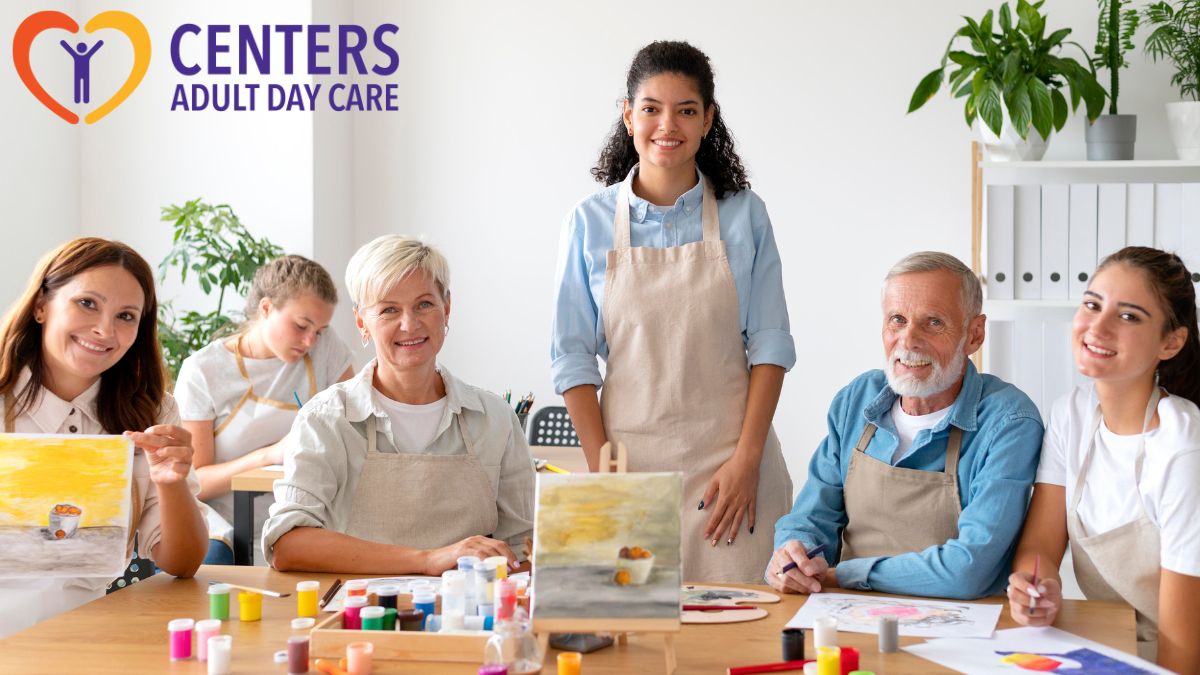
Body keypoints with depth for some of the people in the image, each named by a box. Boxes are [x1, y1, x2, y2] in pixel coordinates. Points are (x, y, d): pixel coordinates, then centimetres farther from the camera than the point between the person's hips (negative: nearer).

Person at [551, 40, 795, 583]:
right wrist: (602, 470, -5)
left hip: (729, 459, 0)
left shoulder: (744, 216, 4)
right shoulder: (590, 222, 3)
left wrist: (747, 459, -7)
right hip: (631, 454, 0)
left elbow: (769, 345, 2)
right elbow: (573, 356, 3)